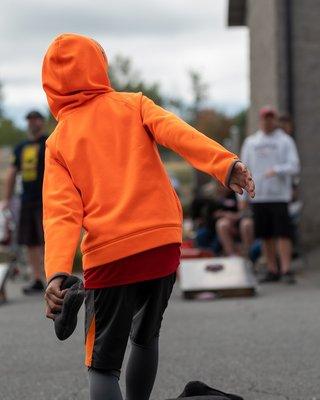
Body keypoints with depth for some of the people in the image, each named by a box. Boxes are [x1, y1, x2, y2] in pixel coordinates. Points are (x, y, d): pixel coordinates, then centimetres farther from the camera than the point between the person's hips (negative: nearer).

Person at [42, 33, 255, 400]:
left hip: (108, 258, -2)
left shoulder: (58, 142, 8)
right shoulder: (133, 105, 10)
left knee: (103, 365, 2)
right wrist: (224, 163, -26)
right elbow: (173, 131, -11)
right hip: (163, 245, 2)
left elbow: (61, 211, -6)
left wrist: (57, 273, -17)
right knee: (145, 337, 26)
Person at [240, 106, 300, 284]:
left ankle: (286, 270, -10)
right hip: (258, 196, 3)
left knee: (283, 233, -9)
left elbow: (294, 166, -5)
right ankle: (273, 270, 11)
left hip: (279, 195, -3)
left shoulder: (285, 141, 5)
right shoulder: (250, 142, 15)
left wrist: (277, 170, -22)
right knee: (266, 236, 5)